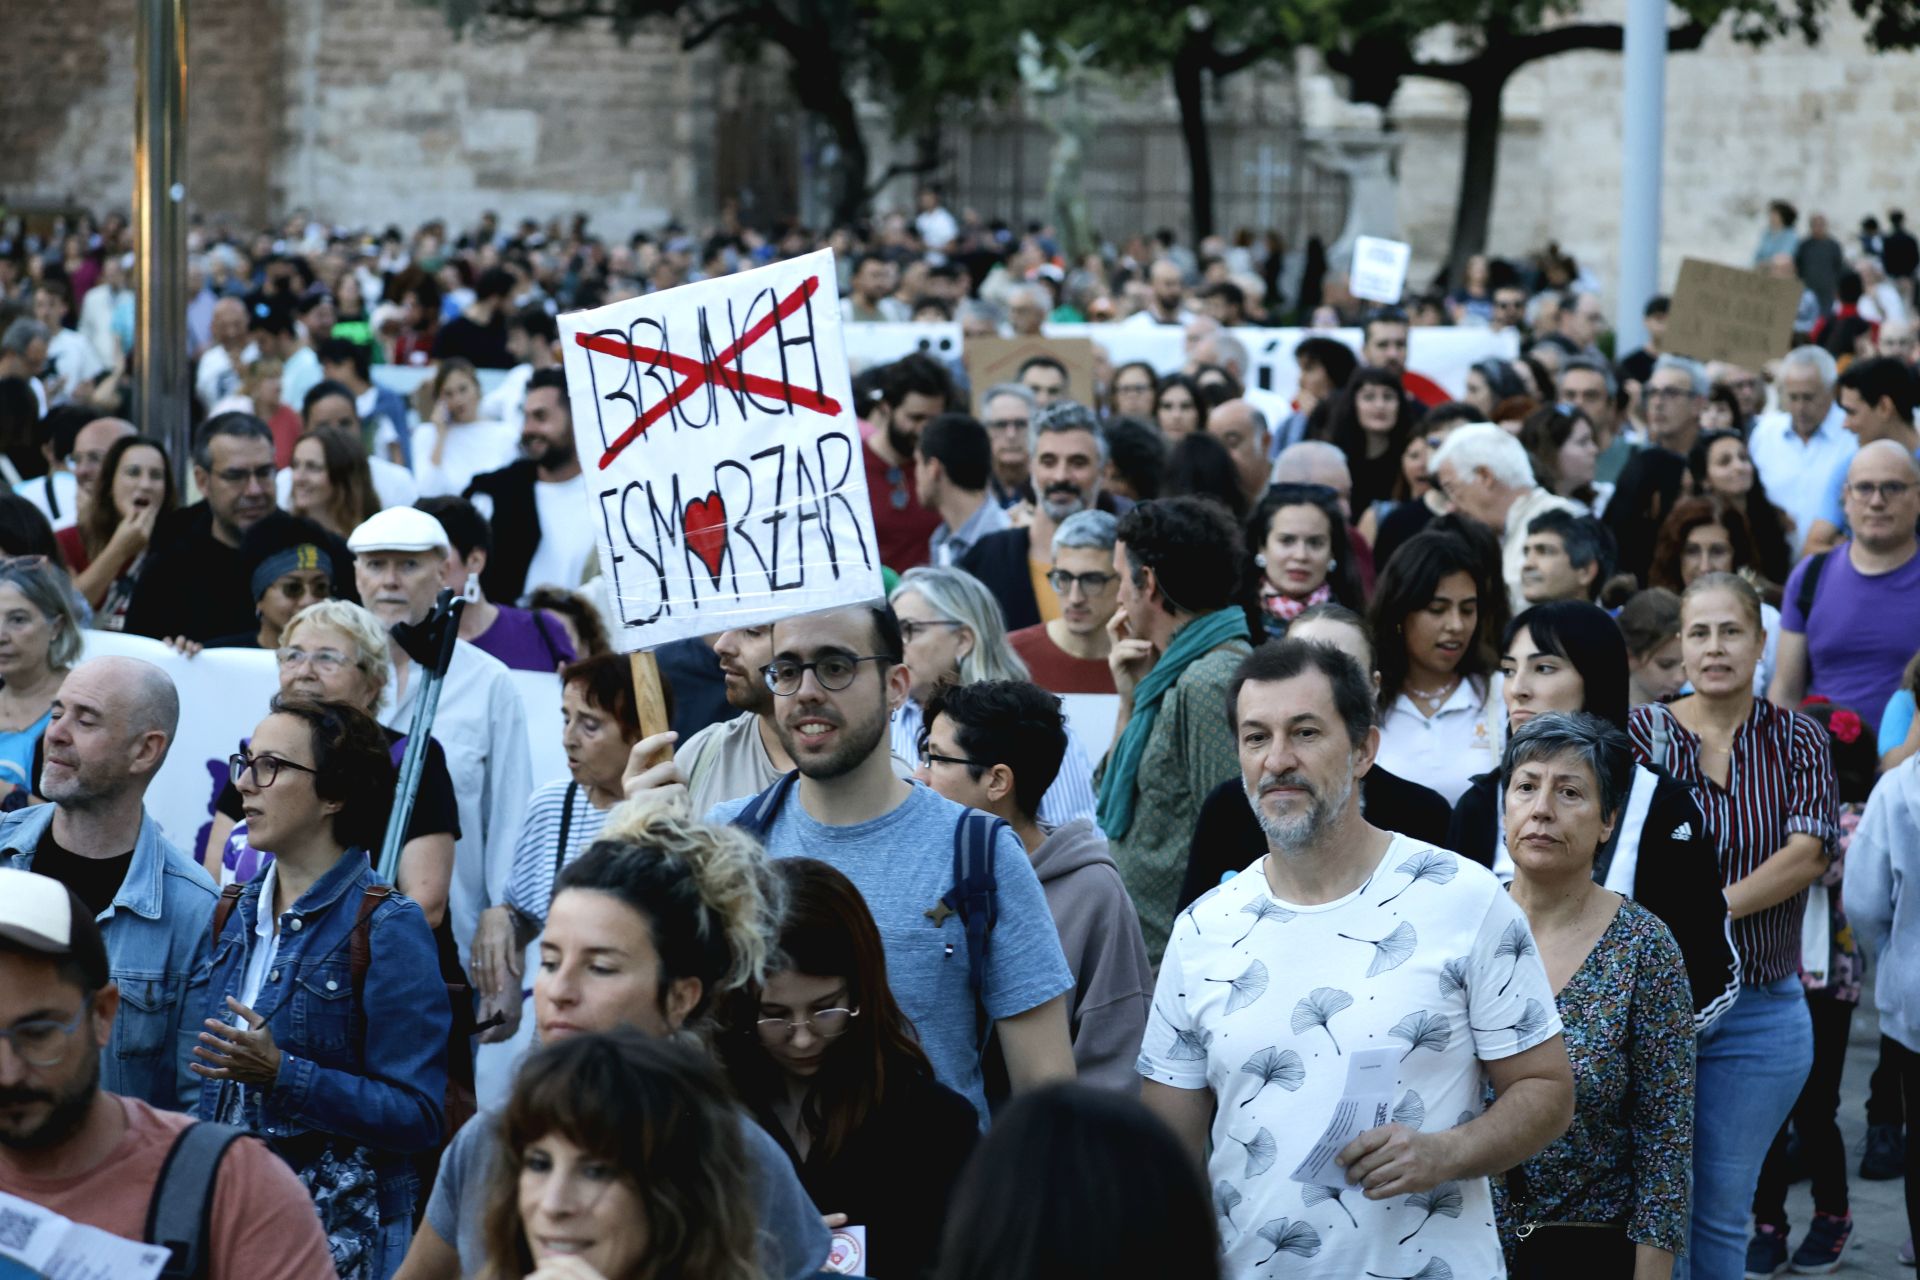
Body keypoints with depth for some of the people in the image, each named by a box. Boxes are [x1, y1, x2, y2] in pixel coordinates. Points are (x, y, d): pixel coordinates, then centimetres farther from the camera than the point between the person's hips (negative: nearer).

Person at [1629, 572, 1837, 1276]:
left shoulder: (1796, 739, 3)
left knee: (1723, 1211, 9)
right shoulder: (1643, 731, -1)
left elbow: (1807, 853, -10)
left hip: (1761, 1007, 1)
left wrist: (1711, 910, -22)